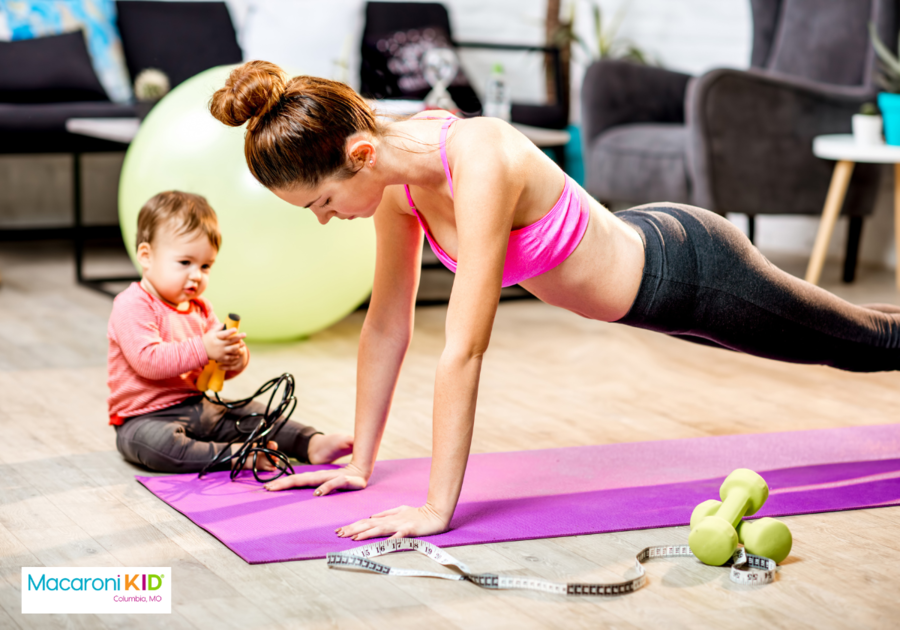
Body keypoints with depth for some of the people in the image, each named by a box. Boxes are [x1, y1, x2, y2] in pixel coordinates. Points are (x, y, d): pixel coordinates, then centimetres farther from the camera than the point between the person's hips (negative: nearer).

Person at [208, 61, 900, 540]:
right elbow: (387, 327, -7)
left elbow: (463, 350, -41)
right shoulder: (397, 175, -16)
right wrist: (360, 463, -3)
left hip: (693, 269, -7)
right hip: (638, 251, 7)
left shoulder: (479, 163, -41)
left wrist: (437, 508, -39)